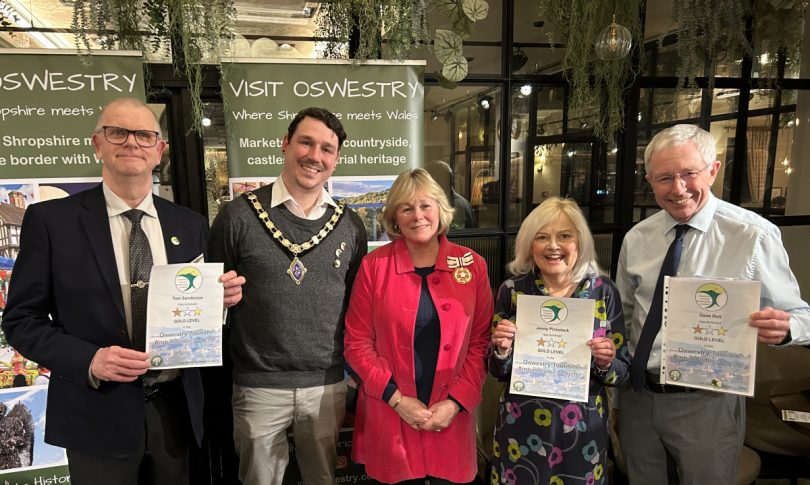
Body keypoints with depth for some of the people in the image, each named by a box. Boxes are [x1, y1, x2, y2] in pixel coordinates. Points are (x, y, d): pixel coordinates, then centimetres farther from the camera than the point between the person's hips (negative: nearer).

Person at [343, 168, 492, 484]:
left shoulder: (472, 265, -2)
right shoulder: (374, 265, -6)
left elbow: (481, 341, 0)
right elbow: (357, 342, -4)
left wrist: (456, 402, -8)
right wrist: (396, 399, -10)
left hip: (451, 416, 1)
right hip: (389, 417, -1)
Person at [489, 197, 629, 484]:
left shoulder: (603, 291, -6)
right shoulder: (512, 290, -7)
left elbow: (622, 374, 1)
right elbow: (498, 373, -1)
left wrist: (606, 363, -20)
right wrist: (502, 350, -21)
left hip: (583, 430, 1)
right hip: (521, 428, 0)